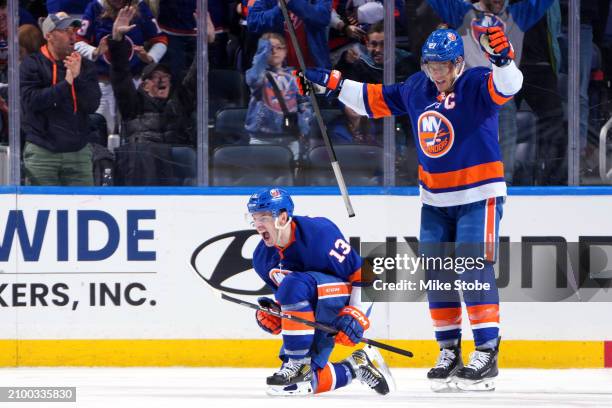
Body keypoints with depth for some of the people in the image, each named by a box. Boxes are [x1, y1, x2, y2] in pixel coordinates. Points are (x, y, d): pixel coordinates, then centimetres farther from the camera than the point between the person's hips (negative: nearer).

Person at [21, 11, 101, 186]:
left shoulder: (85, 67, 10)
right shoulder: (32, 64, 1)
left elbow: (92, 105, 1)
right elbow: (31, 100, -13)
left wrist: (78, 78, -13)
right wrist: (66, 83, -16)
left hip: (78, 150, 3)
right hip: (42, 153, -3)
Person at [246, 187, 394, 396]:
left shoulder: (319, 233, -22)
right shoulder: (262, 258, 0)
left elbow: (363, 273, -18)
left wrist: (356, 316, -24)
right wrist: (273, 312, -5)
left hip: (347, 302, -8)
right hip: (312, 312, 8)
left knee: (294, 285, -35)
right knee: (307, 380, -4)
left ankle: (298, 363, -30)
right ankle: (357, 366, 19)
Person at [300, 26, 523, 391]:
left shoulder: (476, 85, -15)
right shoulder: (416, 89, 5)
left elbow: (506, 86, -35)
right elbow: (376, 100, 19)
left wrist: (503, 58, -54)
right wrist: (332, 83, 17)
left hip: (479, 194, -7)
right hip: (435, 198, 7)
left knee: (475, 267, -16)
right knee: (436, 273, 7)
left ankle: (487, 353, -15)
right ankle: (449, 352, 15)